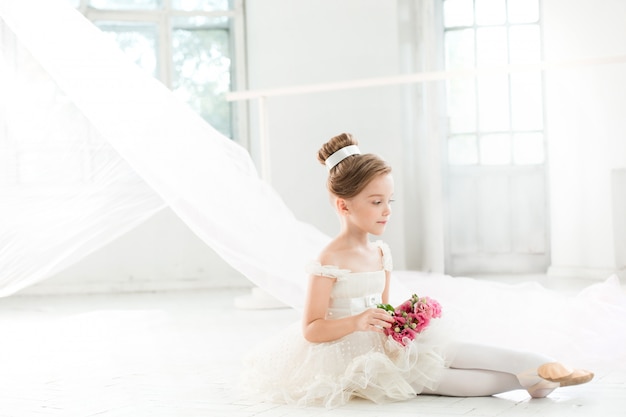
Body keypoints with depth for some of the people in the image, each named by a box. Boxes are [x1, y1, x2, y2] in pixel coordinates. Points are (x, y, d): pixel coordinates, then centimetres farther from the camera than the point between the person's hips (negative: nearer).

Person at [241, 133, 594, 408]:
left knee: (450, 350, -14)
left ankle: (542, 365, -22)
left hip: (385, 345, 8)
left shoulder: (381, 253, 7)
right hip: (352, 357, -8)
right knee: (424, 377, -24)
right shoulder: (330, 261, -16)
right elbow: (311, 330, -16)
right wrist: (357, 322, -30)